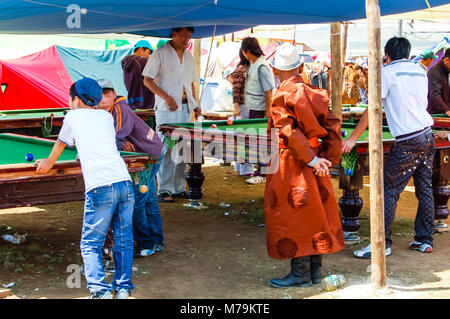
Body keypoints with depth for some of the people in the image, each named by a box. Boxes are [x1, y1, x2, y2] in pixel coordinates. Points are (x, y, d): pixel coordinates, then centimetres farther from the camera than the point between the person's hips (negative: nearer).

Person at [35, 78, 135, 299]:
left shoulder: (73, 116, 12)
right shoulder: (107, 116, 21)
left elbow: (61, 143, 28)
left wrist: (49, 162, 46)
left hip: (100, 188, -4)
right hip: (124, 183, 4)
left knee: (90, 243, 2)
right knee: (123, 240, 12)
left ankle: (100, 290, -12)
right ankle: (123, 288, 11)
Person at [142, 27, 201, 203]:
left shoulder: (189, 56, 16)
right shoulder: (160, 54, -4)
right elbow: (147, 80, -7)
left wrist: (195, 104, 10)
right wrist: (166, 97, -16)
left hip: (185, 109, 7)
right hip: (166, 110, -6)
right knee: (167, 149, -8)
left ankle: (178, 188, 16)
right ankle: (164, 190, -3)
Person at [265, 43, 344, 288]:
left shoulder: (281, 97, -12)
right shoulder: (315, 94, 6)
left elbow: (289, 133, -21)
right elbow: (333, 126, 4)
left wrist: (312, 159, -15)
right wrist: (328, 159, 4)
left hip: (290, 165, -7)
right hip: (312, 164, 7)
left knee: (293, 215, 1)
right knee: (314, 214, 12)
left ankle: (300, 274, 6)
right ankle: (315, 271, 20)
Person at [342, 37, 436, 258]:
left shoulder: (387, 72, -5)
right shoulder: (420, 71, 14)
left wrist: (353, 138, -4)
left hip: (408, 143, -7)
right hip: (428, 136, 8)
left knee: (389, 190, -4)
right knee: (425, 189, 13)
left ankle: (382, 244, -5)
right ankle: (425, 240, 20)